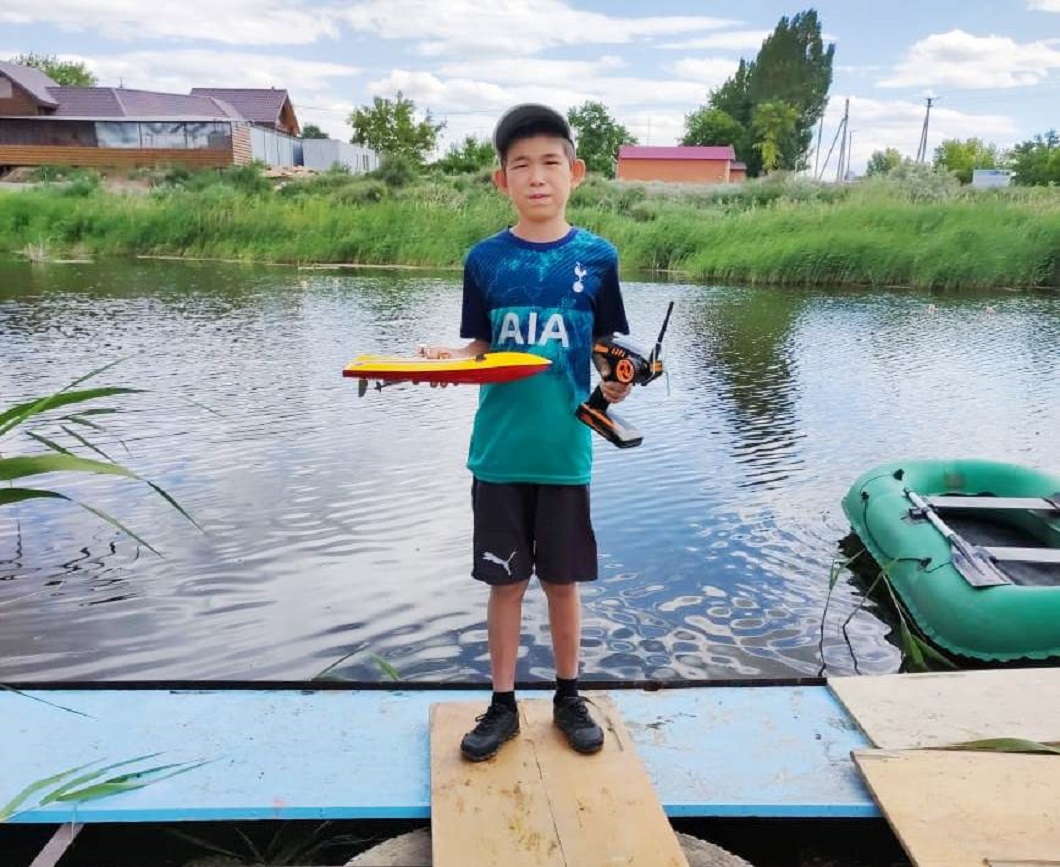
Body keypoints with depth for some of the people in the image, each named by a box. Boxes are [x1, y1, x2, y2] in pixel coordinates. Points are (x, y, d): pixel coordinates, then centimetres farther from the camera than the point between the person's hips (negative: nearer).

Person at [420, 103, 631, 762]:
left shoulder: (597, 258, -1)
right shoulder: (486, 259, 1)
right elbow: (478, 348, 5)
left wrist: (617, 381, -17)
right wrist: (446, 359, -15)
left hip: (565, 452, 0)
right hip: (499, 452, 1)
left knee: (563, 580, 12)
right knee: (506, 581, 10)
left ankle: (569, 698, 32)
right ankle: (503, 705, 27)